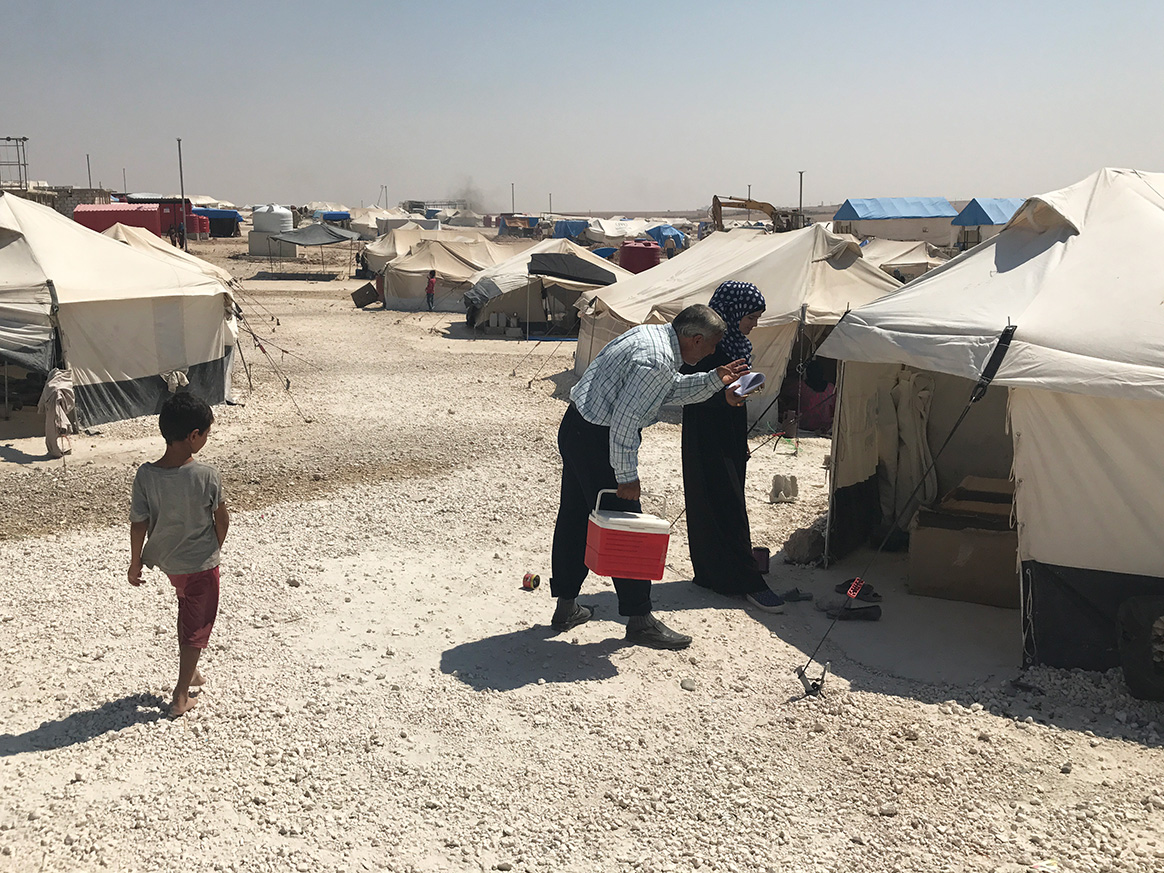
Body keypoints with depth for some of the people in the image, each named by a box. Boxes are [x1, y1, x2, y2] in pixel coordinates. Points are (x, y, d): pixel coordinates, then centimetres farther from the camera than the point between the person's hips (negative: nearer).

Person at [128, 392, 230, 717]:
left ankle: (189, 671, 41)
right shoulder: (206, 476, -25)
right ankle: (181, 696, 17)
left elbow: (138, 524, -10)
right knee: (197, 626, 12)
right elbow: (222, 519, -11)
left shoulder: (145, 475, -18)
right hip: (201, 562, -4)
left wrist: (135, 563, 5)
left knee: (186, 611, 29)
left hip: (166, 559, 4)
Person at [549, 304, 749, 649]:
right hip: (596, 440, -11)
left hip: (574, 428, 11)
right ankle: (640, 620, 9)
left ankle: (566, 606, 30)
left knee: (574, 517, 17)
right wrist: (627, 476, -20)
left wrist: (715, 380, 15)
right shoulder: (656, 361, -24)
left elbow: (673, 391, 21)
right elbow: (625, 420, -26)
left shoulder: (652, 335, 8)